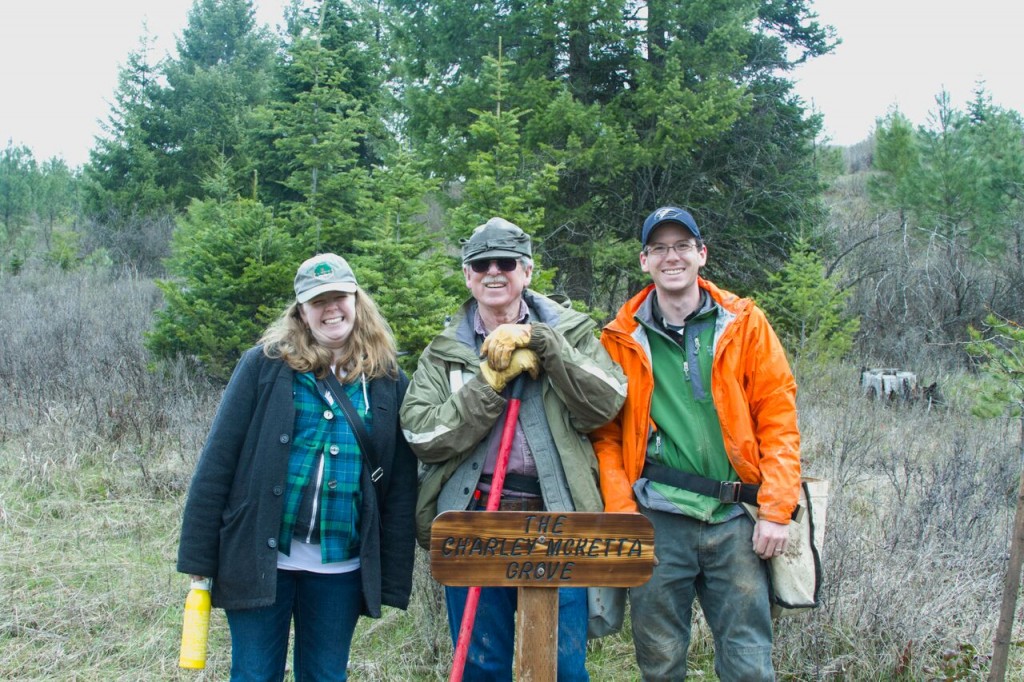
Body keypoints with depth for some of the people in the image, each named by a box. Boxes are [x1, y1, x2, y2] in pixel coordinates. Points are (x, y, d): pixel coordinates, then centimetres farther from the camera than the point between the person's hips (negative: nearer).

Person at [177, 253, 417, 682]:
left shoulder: (388, 382, 2)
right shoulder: (265, 364, -3)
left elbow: (401, 488, 3)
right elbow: (217, 461, -3)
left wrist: (394, 579, 1)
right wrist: (199, 556, -6)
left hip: (340, 567, 2)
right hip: (260, 558, -1)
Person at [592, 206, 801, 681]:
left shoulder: (744, 324, 4)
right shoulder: (622, 340, 4)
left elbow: (779, 419, 2)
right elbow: (607, 433, 3)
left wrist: (776, 510, -5)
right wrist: (621, 512, -7)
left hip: (734, 518, 0)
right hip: (657, 520, 0)